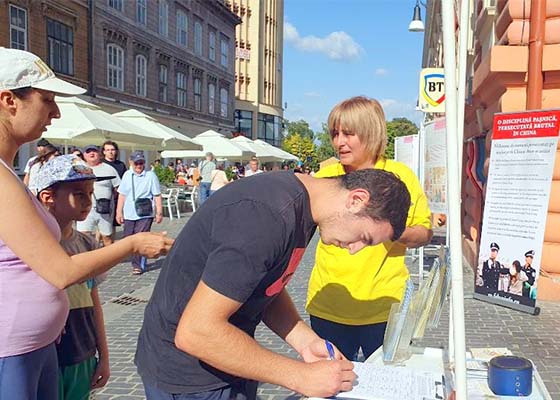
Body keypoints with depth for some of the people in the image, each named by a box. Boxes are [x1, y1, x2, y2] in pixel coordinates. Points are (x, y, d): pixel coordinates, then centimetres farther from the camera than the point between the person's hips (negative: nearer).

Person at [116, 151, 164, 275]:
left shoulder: (150, 175, -4)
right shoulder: (127, 175, 7)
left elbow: (157, 195, -2)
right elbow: (122, 194, 12)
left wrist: (159, 212, -4)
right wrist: (119, 212, 10)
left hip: (145, 214, -4)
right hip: (129, 214, 4)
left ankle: (138, 265, 5)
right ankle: (135, 261, 29)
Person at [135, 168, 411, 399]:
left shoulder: (302, 205, -1)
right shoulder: (267, 216, -31)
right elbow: (196, 332, -30)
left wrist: (305, 341, -6)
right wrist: (301, 376, -24)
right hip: (189, 377, -8)